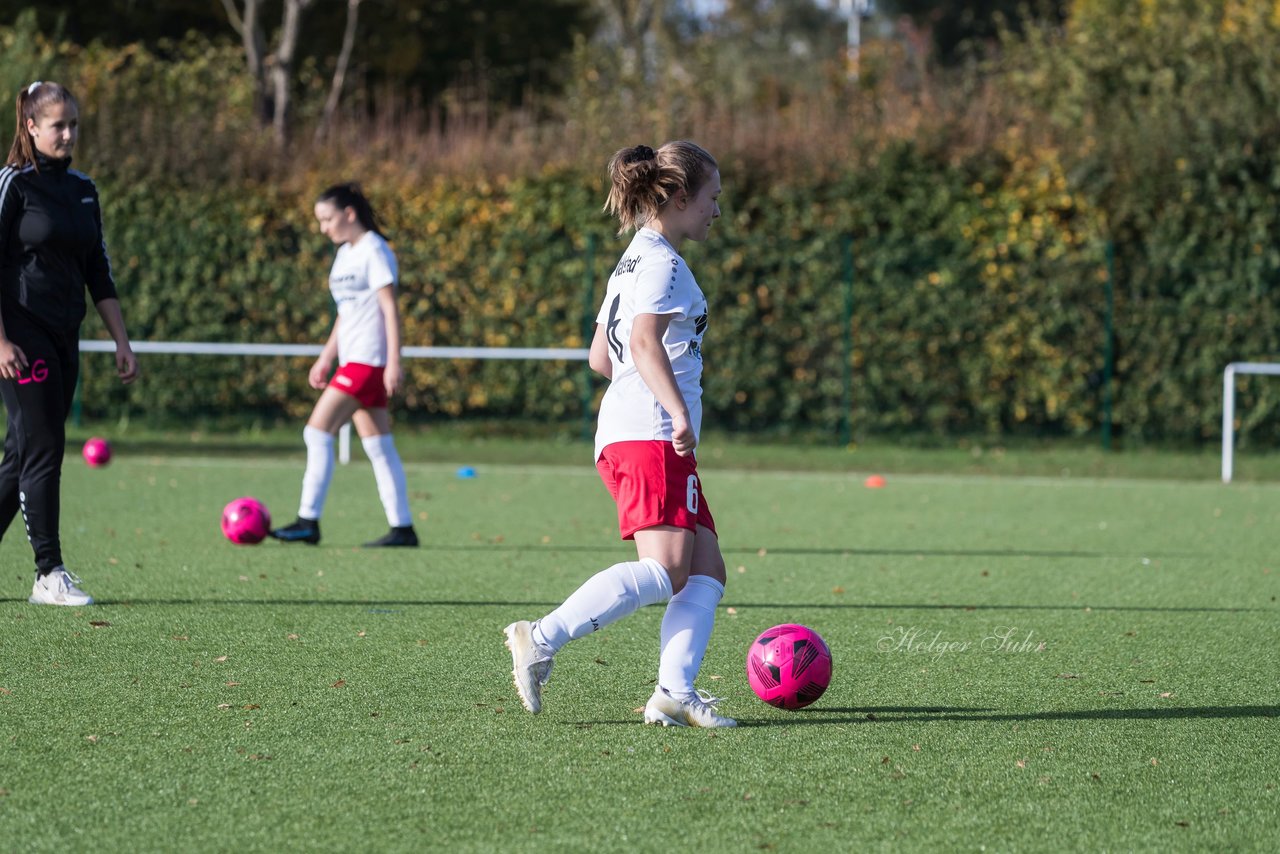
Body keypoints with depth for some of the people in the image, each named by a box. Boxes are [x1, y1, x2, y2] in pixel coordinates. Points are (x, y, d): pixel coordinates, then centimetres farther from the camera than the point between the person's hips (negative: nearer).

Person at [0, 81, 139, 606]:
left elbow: (98, 272, 18)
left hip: (64, 337, 7)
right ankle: (49, 576, -8)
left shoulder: (83, 189, 14)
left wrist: (122, 341, 13)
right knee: (43, 449, -10)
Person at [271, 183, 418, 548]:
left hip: (368, 360, -9)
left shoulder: (374, 252, -11)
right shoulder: (345, 254, 17)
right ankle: (402, 528, 7)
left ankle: (308, 521, -13)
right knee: (378, 447, 7)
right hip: (353, 360, 9)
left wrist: (394, 362, -20)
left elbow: (390, 309, -15)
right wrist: (325, 358, 21)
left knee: (317, 431, -13)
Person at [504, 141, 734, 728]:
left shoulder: (634, 261, 25)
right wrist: (679, 411, -27)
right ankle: (542, 639, -24)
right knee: (665, 568, -20)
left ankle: (675, 693, -13)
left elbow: (601, 357, 28)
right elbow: (645, 342, -19)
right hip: (651, 436, -10)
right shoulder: (661, 261, -5)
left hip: (627, 436, 10)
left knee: (706, 570, 1)